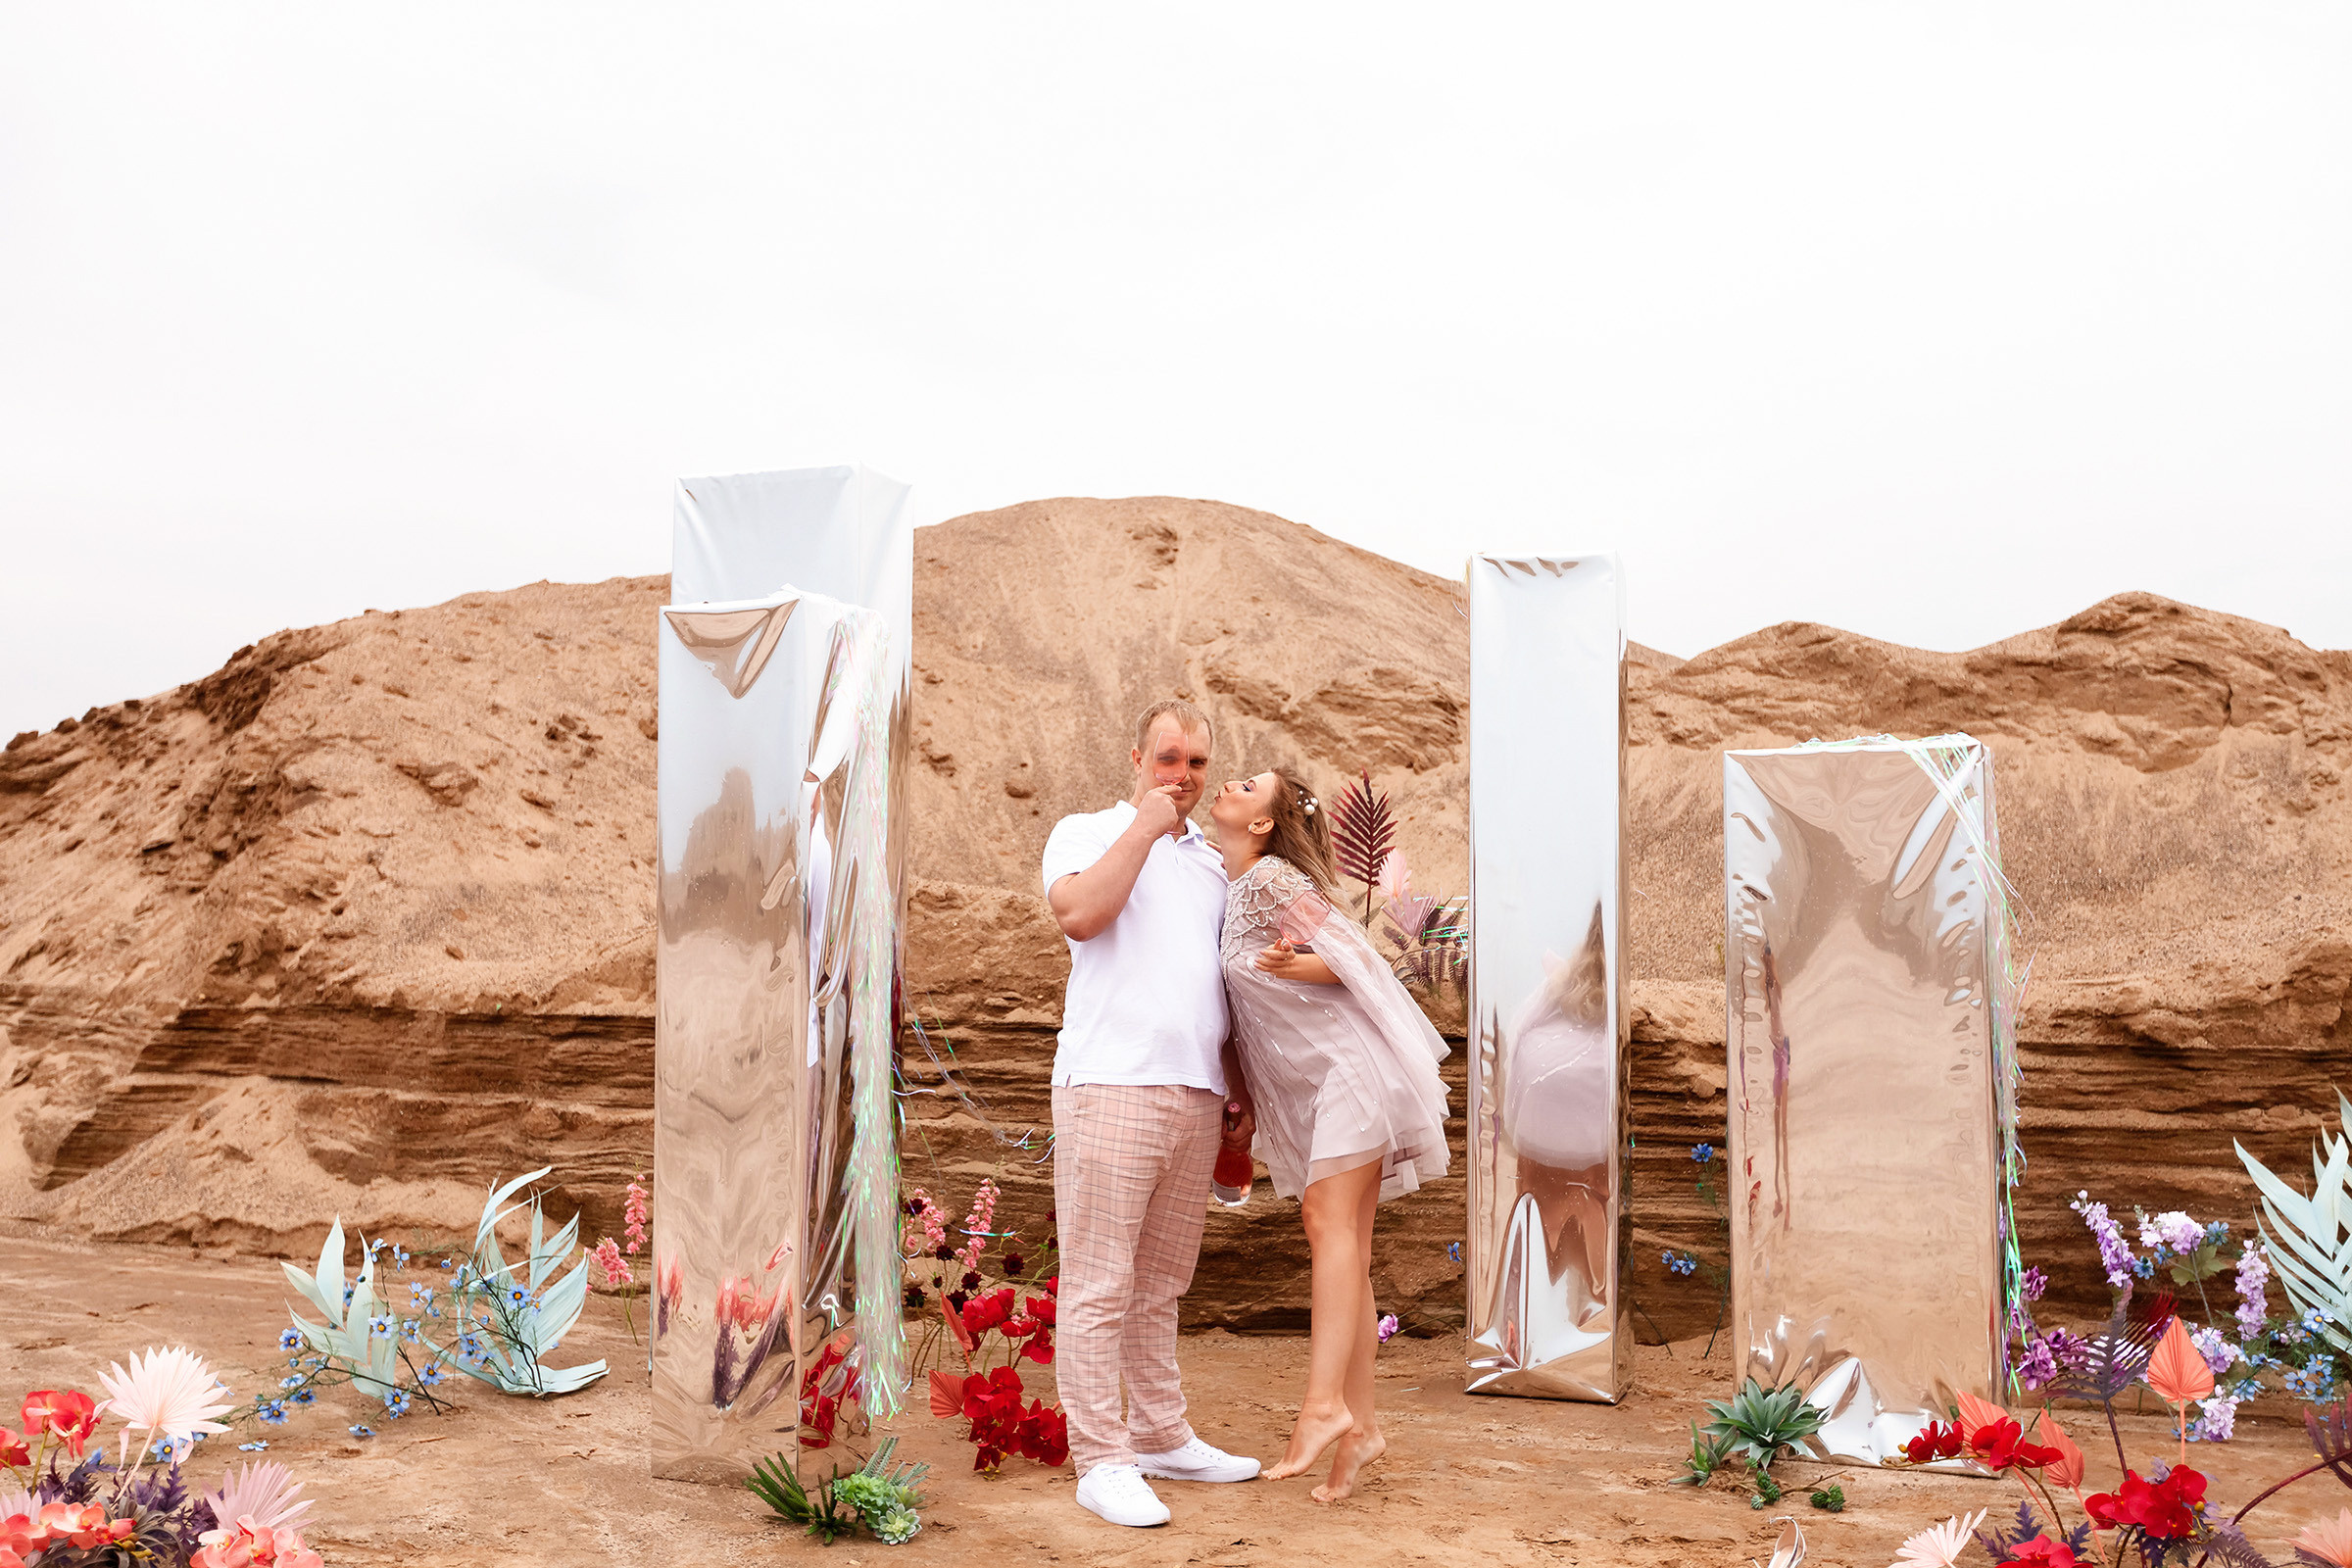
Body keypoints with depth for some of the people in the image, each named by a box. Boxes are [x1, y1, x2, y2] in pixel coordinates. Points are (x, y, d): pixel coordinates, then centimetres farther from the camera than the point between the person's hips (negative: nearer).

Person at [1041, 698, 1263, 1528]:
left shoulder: (1214, 862, 22)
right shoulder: (1087, 832, 5)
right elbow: (1078, 913, -17)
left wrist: (1240, 1090, 19)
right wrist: (1147, 824, -9)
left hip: (1196, 1095, 6)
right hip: (1109, 1084, -6)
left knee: (1160, 1282, 13)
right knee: (1099, 1285, -5)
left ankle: (1161, 1436, 22)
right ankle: (1102, 1461, -1)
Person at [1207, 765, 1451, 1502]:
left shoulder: (1272, 878, -10)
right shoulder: (1230, 889, 16)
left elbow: (1355, 954, -12)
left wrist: (1292, 966, -27)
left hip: (1346, 1063, -9)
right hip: (1306, 1085, 9)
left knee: (1328, 1219, -19)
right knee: (1344, 1245, 5)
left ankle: (1325, 1403, -26)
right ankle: (1360, 1424, 5)